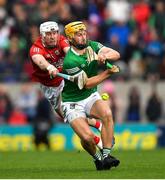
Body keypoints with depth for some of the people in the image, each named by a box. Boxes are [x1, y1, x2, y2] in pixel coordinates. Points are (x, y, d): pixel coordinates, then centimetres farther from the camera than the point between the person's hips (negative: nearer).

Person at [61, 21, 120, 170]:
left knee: (107, 113, -28)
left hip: (91, 97, 5)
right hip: (73, 103, -5)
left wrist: (104, 56, -32)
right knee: (88, 137, -24)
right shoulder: (69, 61, -22)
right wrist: (108, 72, -19)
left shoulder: (92, 46, -2)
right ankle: (97, 158, 8)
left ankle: (106, 155, -19)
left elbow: (116, 54, -11)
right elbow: (87, 83, -19)